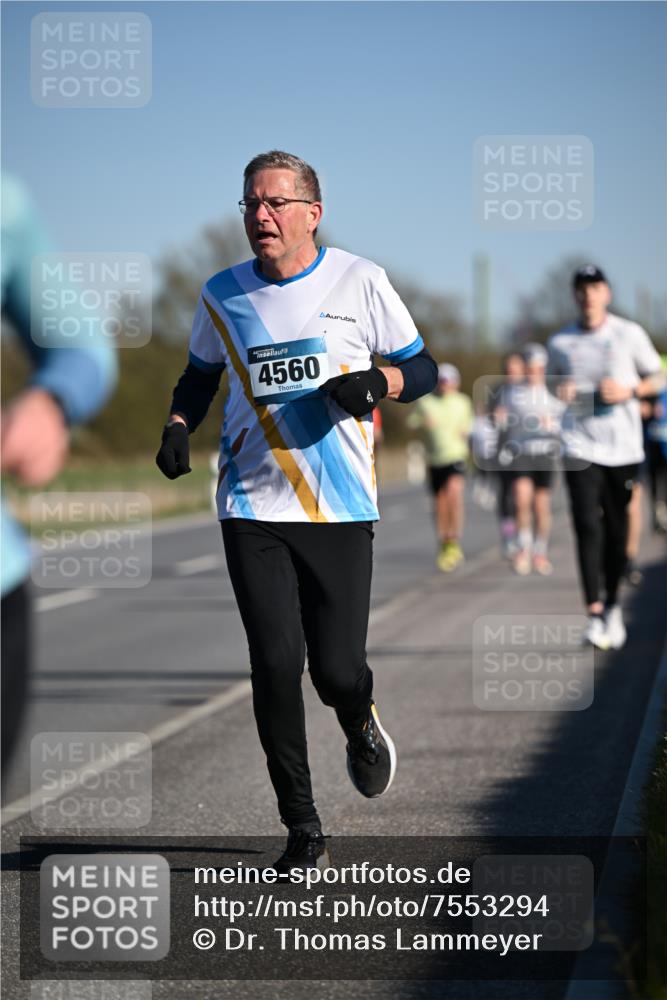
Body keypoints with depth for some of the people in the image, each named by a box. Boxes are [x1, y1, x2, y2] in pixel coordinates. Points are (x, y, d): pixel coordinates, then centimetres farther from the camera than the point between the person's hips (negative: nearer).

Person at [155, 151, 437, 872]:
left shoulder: (360, 281, 1)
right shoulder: (222, 295, 7)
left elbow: (423, 369, 8)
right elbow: (200, 375, 24)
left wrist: (375, 382, -13)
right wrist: (178, 426, 5)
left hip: (341, 509, -1)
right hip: (252, 507, 1)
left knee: (336, 670, -5)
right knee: (275, 664, -7)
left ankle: (361, 724, 34)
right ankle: (302, 830, 5)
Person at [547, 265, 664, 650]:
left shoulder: (629, 334, 1)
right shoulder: (560, 343, 6)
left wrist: (629, 391, -11)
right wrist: (563, 391, -2)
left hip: (623, 445, 0)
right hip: (580, 444, 0)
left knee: (617, 528, 5)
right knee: (587, 525, -14)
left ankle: (613, 604, 25)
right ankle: (595, 614, -18)